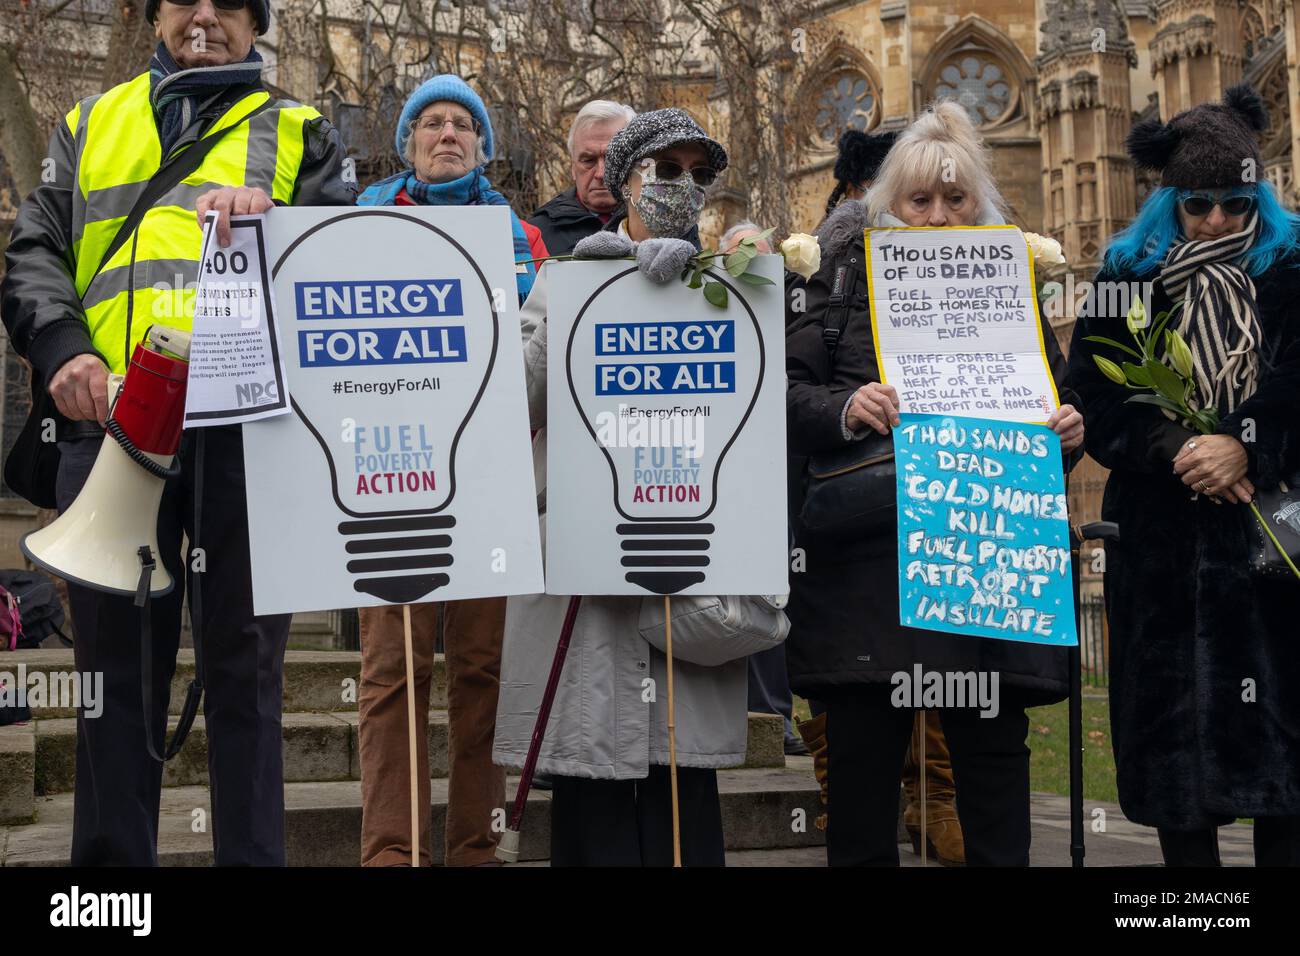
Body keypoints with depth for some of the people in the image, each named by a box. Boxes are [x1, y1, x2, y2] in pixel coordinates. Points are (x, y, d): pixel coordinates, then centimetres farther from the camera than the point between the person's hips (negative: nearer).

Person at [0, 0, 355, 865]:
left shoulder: (298, 134, 19)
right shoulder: (92, 125, 23)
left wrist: (275, 228, -16)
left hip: (246, 423, -1)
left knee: (244, 663, 1)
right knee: (116, 663, 5)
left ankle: (253, 855, 7)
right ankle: (111, 857, 13)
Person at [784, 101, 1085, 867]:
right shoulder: (846, 278, 6)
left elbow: (1058, 397, 19)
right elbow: (787, 392, -2)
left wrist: (1069, 429, -4)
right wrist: (845, 409, -21)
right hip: (870, 558, -2)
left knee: (995, 744, 4)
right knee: (865, 746, 1)